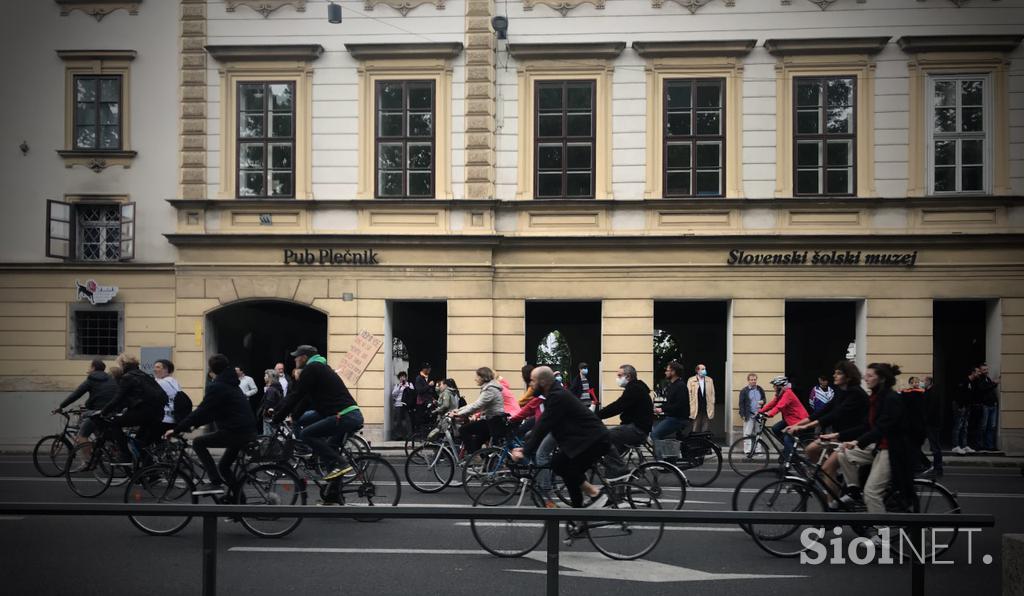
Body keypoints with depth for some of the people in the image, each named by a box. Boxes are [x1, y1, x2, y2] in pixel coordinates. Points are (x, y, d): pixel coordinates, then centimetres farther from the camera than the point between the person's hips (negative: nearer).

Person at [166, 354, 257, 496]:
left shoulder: (216, 387, -9)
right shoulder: (231, 384, 20)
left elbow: (201, 411, -15)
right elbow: (211, 411, 25)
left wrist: (177, 429, -11)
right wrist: (193, 425, 22)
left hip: (235, 431, -9)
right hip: (249, 432, 9)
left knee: (198, 443, 1)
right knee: (224, 466, 24)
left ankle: (215, 482, -6)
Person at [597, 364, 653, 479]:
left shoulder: (635, 389, -13)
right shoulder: (635, 388, 20)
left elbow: (617, 407, -23)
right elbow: (618, 407, 18)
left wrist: (596, 416, -21)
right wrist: (598, 414, 10)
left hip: (637, 429, -11)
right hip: (636, 428, 11)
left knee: (606, 436, -22)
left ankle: (619, 470, -20)